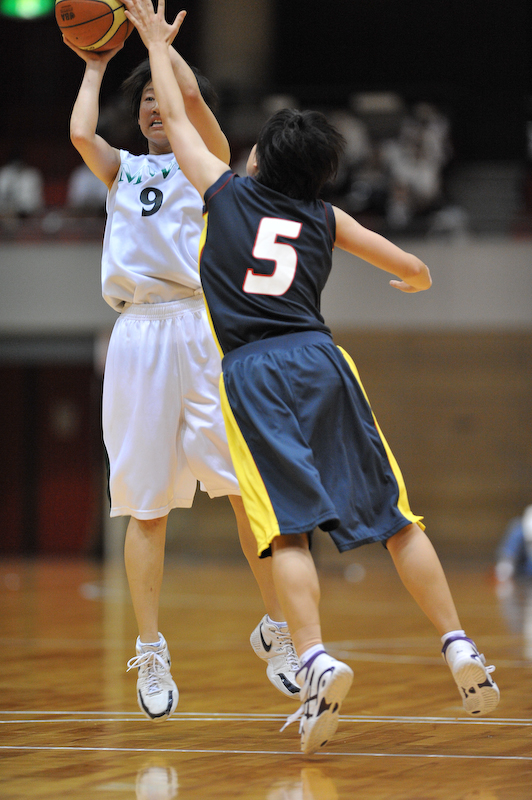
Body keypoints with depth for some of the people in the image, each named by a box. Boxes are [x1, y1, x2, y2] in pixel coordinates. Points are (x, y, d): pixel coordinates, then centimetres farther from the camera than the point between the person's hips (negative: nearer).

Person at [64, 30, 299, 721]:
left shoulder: (209, 162, 13)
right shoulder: (121, 170, 22)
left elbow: (191, 95, -3)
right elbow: (80, 133, 3)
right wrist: (95, 66, 17)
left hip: (203, 328, -2)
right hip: (138, 334, 2)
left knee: (250, 485, -10)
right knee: (146, 504, -1)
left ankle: (276, 627, 2)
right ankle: (151, 652, 2)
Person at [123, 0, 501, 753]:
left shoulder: (226, 191, 11)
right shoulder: (325, 219, 17)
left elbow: (175, 117, 24)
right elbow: (411, 268, 24)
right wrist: (416, 278, 49)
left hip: (252, 371, -2)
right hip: (319, 358, 2)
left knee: (288, 528, -11)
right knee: (393, 514, 5)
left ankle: (315, 659, -29)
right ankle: (460, 647, 1)